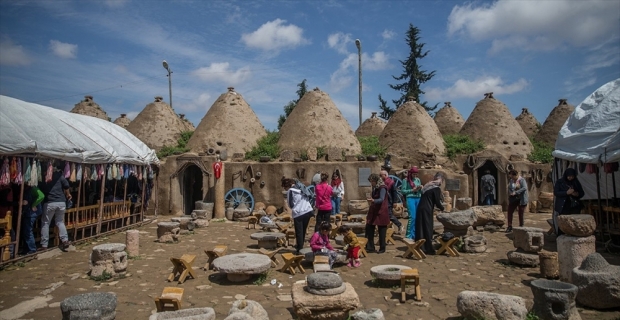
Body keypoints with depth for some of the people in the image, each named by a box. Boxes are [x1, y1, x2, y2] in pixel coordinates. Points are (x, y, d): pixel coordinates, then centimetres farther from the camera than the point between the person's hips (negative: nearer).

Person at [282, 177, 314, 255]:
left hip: (298, 213, -6)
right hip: (308, 211, 6)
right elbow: (308, 199, 17)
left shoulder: (290, 191, -3)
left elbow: (290, 204, -4)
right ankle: (300, 246, 33)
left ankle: (300, 250, 2)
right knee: (303, 231, 19)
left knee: (299, 232, 3)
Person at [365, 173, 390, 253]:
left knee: (381, 231, 3)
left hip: (381, 212, -8)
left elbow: (381, 199, -28)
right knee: (369, 229, 3)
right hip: (373, 211, 8)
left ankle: (382, 248, 15)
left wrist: (373, 200, -45)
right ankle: (370, 247, 9)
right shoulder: (375, 188, 11)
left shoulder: (382, 188, -15)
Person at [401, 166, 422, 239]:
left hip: (418, 199, 5)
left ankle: (414, 234, 17)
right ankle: (408, 235, -2)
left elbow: (421, 191, 20)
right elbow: (402, 191, -4)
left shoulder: (418, 179, 13)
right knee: (412, 217, -11)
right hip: (410, 199, -5)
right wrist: (412, 190, -11)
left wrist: (420, 188, -3)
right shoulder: (406, 180, -1)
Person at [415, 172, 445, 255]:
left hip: (420, 208, 7)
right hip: (427, 210, -7)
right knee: (427, 229, 1)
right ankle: (428, 249, 8)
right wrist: (443, 209, 10)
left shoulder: (428, 185, 17)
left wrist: (439, 207, 25)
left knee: (420, 228, 11)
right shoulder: (436, 188, -8)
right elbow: (437, 202, -9)